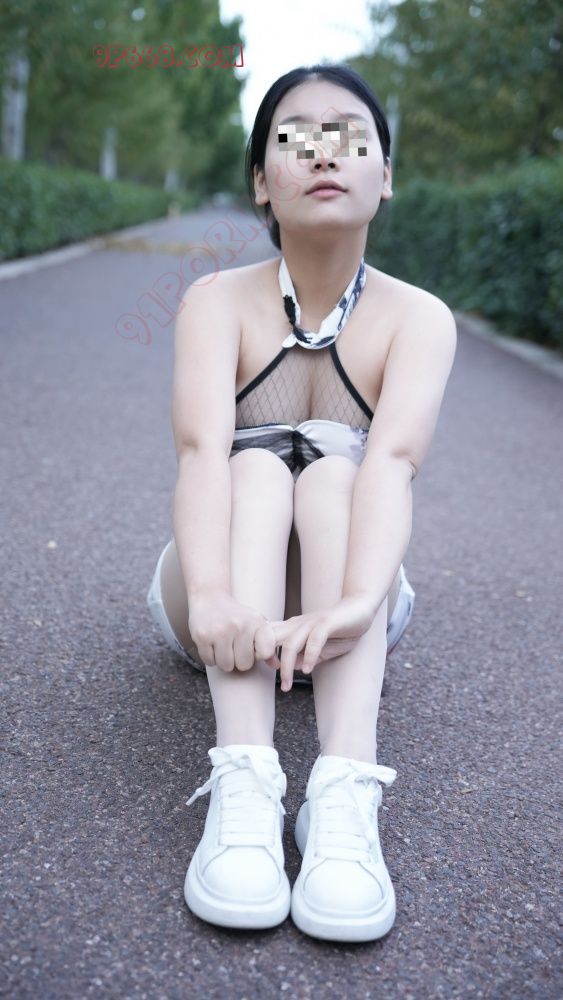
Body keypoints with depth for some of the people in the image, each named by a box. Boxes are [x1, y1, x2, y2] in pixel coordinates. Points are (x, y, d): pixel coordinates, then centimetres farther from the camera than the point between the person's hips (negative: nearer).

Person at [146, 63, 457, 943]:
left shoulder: (418, 317, -10)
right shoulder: (218, 301, -10)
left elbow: (394, 458, -30)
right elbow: (201, 446, -29)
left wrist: (355, 603, -49)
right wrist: (210, 594, -48)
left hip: (346, 602, 0)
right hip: (225, 602, 0)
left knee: (333, 470, -30)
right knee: (257, 467, -29)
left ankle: (345, 794, -46)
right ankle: (243, 782, -44)